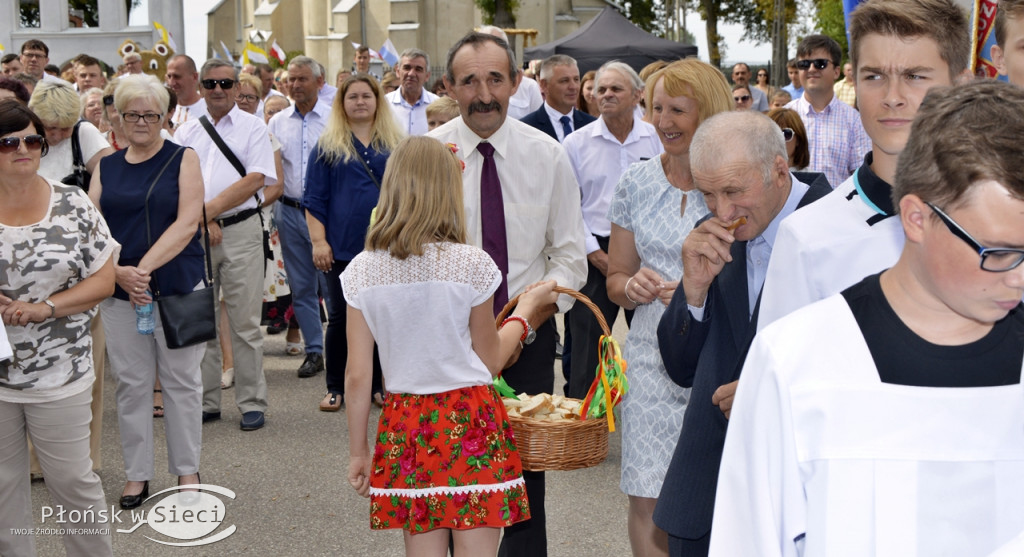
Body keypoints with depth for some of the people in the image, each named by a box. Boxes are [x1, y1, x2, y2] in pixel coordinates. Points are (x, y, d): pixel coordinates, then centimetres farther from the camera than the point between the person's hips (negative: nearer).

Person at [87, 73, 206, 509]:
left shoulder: (183, 159, 1)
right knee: (131, 384, 7)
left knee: (181, 380, 6)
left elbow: (187, 221, -11)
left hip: (178, 288, -3)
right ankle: (136, 473, 20)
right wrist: (119, 272, -16)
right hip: (120, 292, 3)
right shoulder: (106, 167, 10)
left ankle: (187, 469, 19)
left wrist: (145, 267, -20)